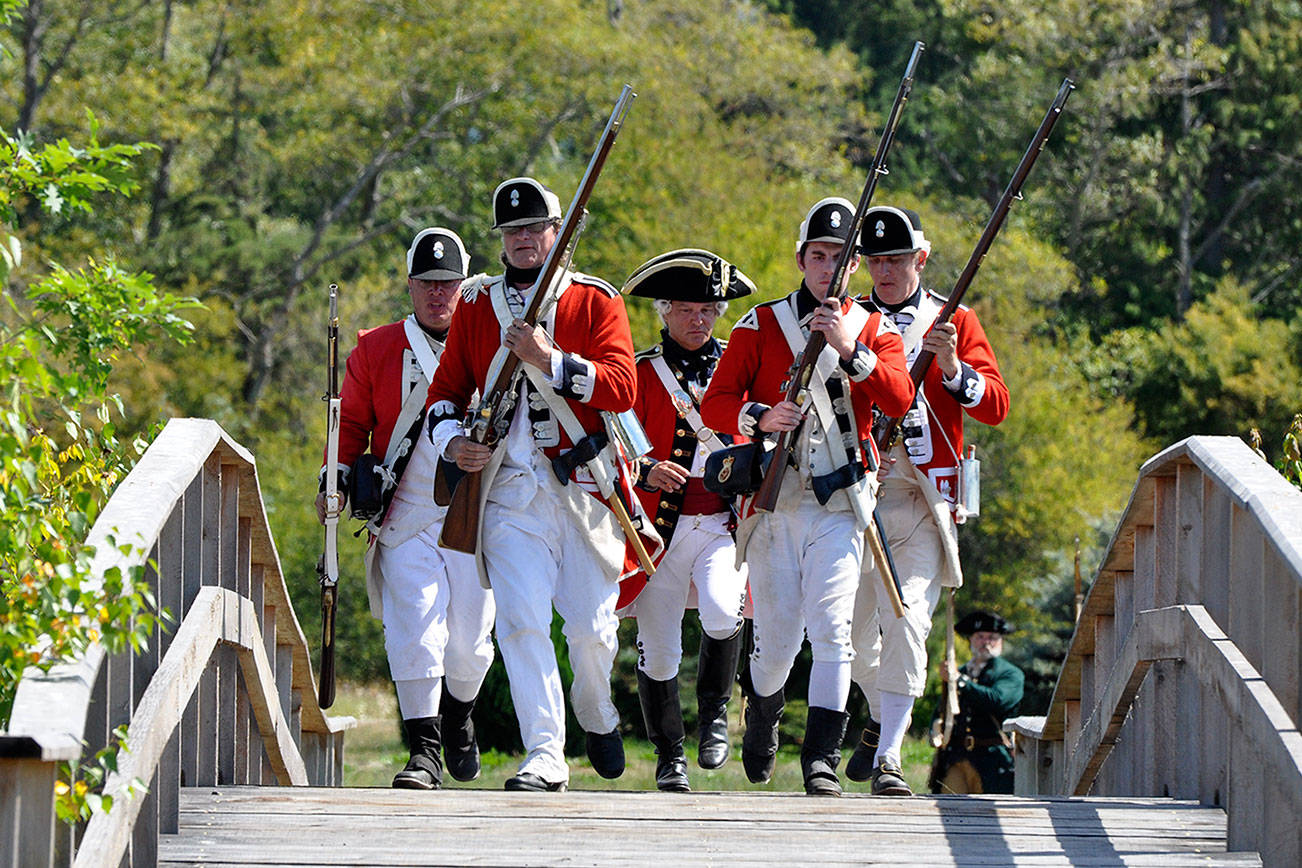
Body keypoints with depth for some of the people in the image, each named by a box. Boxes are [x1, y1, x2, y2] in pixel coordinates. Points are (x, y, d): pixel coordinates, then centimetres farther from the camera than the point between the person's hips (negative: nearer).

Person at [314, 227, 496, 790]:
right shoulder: (376, 351, 5)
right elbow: (350, 422, 12)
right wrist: (336, 481, -1)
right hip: (405, 514, -1)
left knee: (469, 637, 4)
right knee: (415, 626, -15)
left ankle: (457, 718, 34)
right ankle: (423, 750, -14)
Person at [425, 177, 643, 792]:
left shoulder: (596, 301, 4)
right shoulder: (476, 307, 12)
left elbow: (621, 387, -10)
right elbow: (446, 388, 15)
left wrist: (550, 360, -21)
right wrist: (450, 437, -6)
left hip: (584, 489, -1)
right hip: (510, 491, 1)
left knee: (592, 627, 3)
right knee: (522, 622, -13)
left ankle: (597, 715, 34)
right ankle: (544, 757, -12)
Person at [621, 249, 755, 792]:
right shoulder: (639, 375, 2)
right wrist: (647, 472, -25)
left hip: (723, 527, 0)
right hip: (660, 529, 0)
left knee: (722, 614, -26)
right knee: (658, 651, 2)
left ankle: (715, 712, 0)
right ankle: (669, 758, 20)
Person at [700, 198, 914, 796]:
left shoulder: (874, 330, 10)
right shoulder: (760, 326, 7)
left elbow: (900, 399, -8)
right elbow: (715, 405, 2)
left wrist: (851, 349, -20)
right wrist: (759, 419, -18)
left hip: (839, 504, 0)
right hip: (773, 500, 0)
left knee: (831, 627, -16)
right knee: (776, 639, 2)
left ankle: (822, 761, -14)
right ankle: (761, 715, 35)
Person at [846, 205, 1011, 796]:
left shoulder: (954, 321, 7)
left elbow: (995, 405, 0)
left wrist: (952, 368, -18)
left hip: (923, 497, -3)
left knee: (906, 617, -17)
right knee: (854, 626, 10)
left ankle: (888, 758, -20)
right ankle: (881, 720, 38)